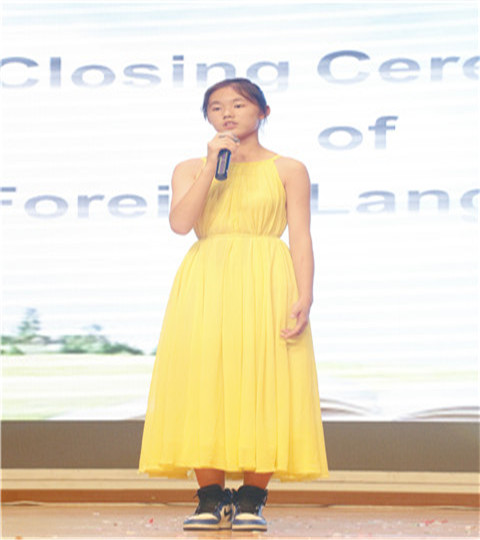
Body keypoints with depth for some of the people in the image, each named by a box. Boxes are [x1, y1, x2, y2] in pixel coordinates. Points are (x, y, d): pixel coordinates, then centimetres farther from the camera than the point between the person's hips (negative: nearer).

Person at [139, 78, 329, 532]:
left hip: (266, 286, -1)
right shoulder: (191, 169, 12)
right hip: (204, 284, 2)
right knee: (202, 380, -5)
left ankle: (251, 500, 0)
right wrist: (214, 166, -8)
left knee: (263, 383, -7)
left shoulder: (287, 170, 8)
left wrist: (304, 298, -10)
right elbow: (180, 222, -5)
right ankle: (210, 498, 3)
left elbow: (301, 238, 2)